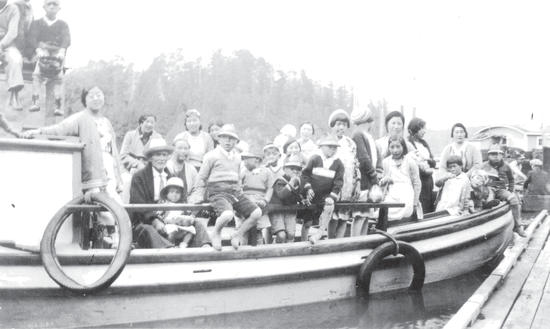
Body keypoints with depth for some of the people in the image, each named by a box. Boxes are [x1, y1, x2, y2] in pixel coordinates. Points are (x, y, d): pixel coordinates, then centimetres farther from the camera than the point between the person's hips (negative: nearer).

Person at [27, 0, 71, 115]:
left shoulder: (62, 25, 12)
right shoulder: (37, 23, 12)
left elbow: (66, 39, -5)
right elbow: (32, 38, -3)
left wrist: (62, 50, -27)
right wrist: (38, 49, -24)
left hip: (57, 54, 0)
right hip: (42, 53, 0)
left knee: (58, 78, -17)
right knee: (37, 75, -20)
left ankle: (58, 106, -18)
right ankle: (35, 102, -23)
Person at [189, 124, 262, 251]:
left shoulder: (237, 157, 19)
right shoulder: (212, 155, 2)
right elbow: (202, 178, 7)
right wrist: (198, 195, 3)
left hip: (235, 191, 6)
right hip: (218, 191, -6)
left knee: (257, 213, -12)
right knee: (227, 214, -35)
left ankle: (237, 236, 8)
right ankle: (216, 233, -1)